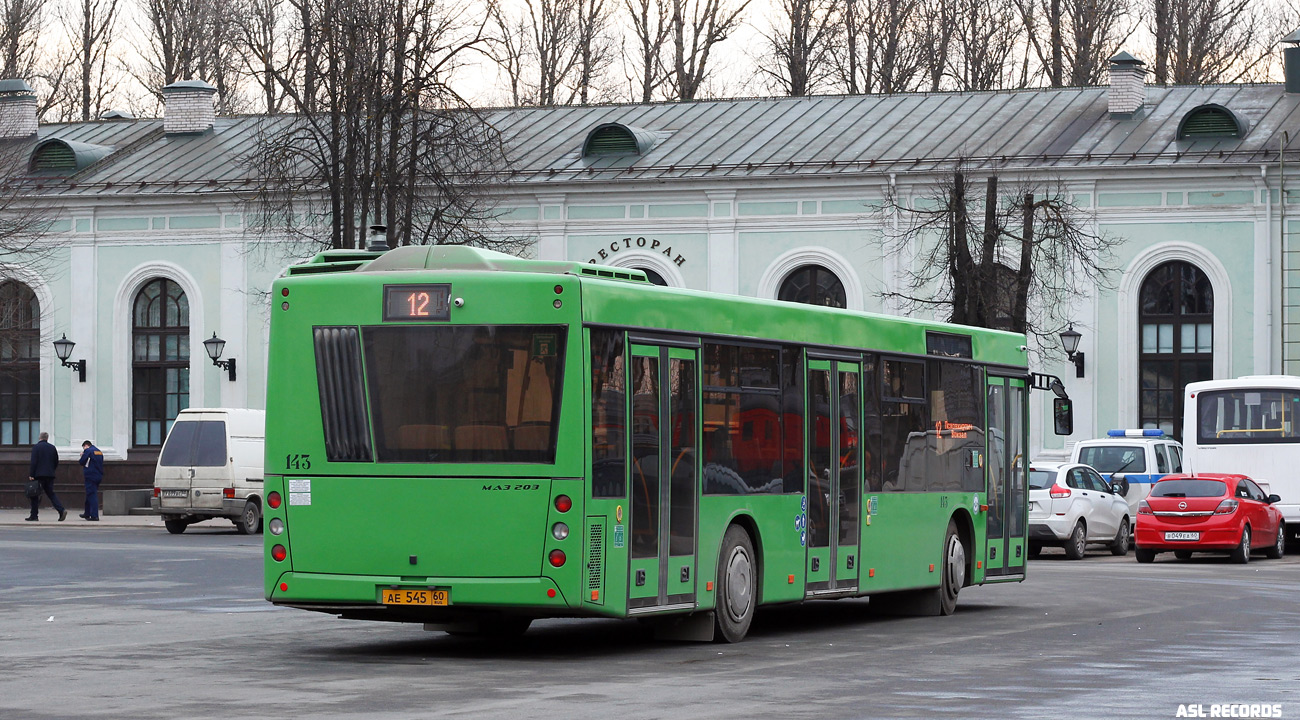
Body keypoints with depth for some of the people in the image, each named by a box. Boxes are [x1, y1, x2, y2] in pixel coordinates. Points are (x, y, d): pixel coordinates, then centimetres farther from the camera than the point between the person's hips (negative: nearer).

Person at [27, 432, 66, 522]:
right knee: (51, 494, 9)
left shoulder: (36, 447, -6)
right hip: (50, 475, 5)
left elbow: (34, 462, -12)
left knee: (35, 495, 3)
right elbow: (56, 462, 13)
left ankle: (33, 516, 4)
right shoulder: (52, 447, 9)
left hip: (39, 475, -5)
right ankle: (61, 510, -9)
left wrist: (31, 474, -11)